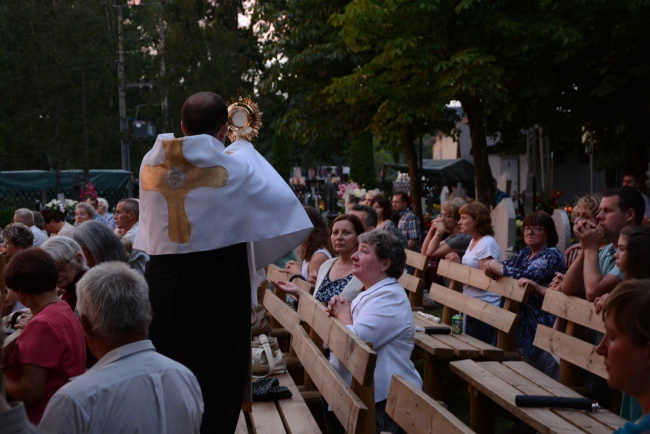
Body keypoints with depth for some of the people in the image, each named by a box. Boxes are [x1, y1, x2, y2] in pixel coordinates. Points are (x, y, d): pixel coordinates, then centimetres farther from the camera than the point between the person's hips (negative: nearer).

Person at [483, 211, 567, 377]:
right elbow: (505, 265, 13)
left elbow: (526, 275, -25)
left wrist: (495, 266, -12)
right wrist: (490, 265, -11)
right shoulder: (526, 253, 13)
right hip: (526, 325, 8)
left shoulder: (551, 255, -13)